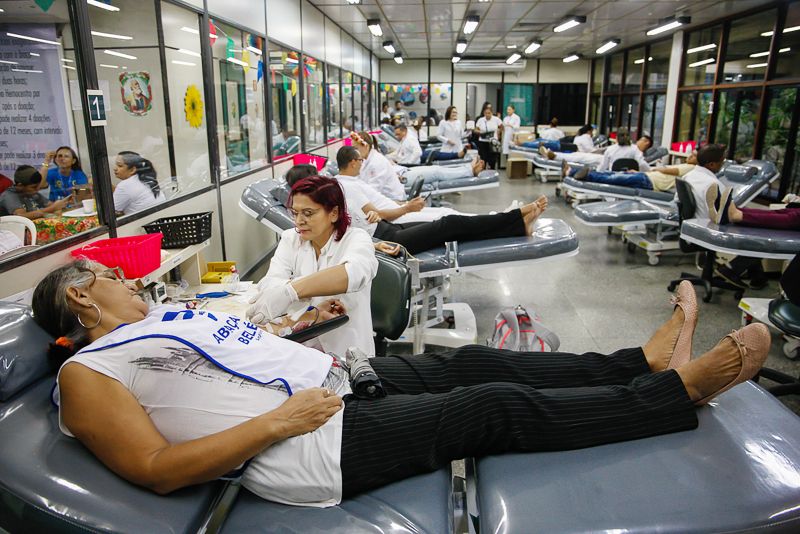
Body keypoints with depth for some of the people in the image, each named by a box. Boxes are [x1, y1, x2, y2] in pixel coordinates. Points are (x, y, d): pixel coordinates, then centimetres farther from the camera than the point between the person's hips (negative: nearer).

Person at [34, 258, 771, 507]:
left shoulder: (162, 318, 21)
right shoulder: (87, 373, -3)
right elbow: (158, 469, -14)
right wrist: (281, 419, -20)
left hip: (332, 379, 8)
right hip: (319, 443, -8)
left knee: (470, 364, 2)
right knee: (495, 410, -11)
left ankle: (647, 360, 13)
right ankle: (681, 389, 0)